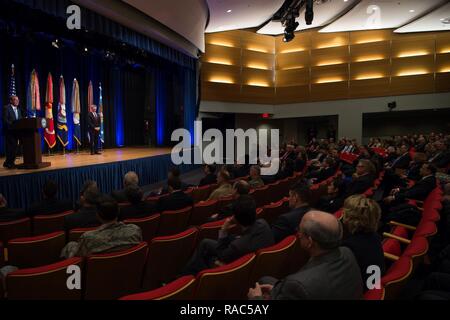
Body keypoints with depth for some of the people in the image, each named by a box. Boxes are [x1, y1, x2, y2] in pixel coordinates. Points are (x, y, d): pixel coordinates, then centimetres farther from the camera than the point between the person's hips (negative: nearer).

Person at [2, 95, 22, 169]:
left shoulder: (18, 109, 18)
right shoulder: (6, 108, -5)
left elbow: (20, 119, 16)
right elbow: (5, 119, -14)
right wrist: (12, 125, -22)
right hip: (9, 131, -7)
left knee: (15, 147, 9)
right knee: (10, 147, -7)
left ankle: (11, 162, 18)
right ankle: (9, 163, 0)